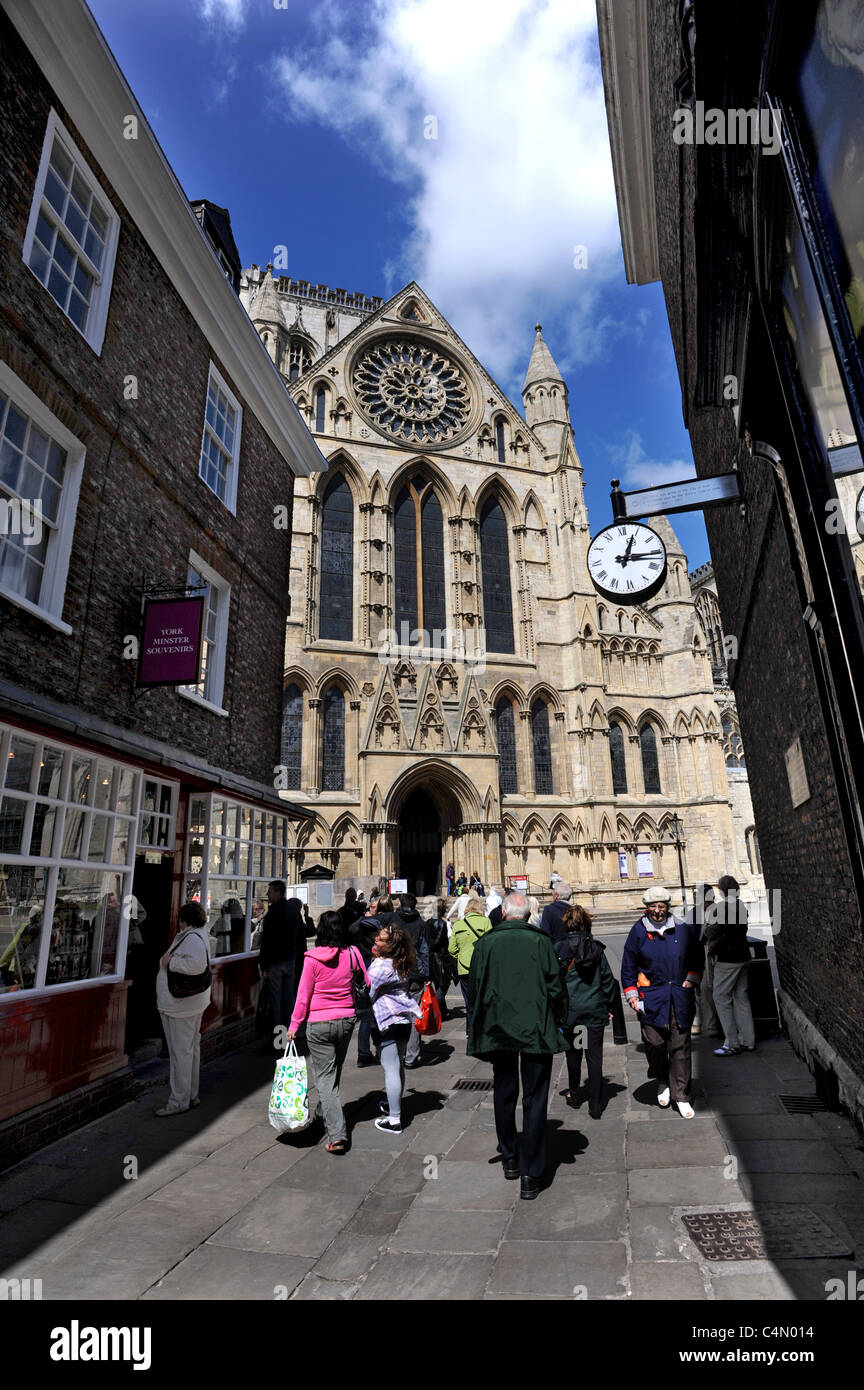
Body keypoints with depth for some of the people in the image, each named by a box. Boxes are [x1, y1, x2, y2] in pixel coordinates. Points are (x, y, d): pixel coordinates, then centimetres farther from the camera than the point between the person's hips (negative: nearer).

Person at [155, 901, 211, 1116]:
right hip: (191, 1004, 11)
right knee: (191, 1049, 18)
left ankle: (179, 1101, 7)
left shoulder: (192, 939, -20)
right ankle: (191, 1096, 31)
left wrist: (169, 962, -24)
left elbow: (197, 964, -37)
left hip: (181, 1007, -11)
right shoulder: (201, 933, 11)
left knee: (180, 1052, -2)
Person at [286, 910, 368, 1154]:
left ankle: (337, 1135, -4)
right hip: (346, 1020, 4)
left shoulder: (312, 959, -15)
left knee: (324, 1076, 4)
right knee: (335, 1071, 23)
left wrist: (294, 1025, 0)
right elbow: (366, 985, 0)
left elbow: (303, 995, -9)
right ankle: (324, 1111, 44)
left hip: (319, 1024, -3)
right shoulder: (352, 953, -8)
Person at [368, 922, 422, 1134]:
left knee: (391, 1068, -2)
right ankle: (394, 1107, 36)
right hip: (404, 1018, 9)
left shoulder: (382, 967, -22)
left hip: (390, 1021, -9)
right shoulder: (401, 964, 4)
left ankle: (394, 1121, 4)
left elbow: (368, 994, -12)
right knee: (398, 1065, 20)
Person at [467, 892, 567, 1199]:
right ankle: (530, 1174, 11)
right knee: (534, 1099, 9)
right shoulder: (541, 942, -10)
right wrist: (559, 1023, 9)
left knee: (504, 1095, 20)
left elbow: (474, 989, -1)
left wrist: (480, 1026, 12)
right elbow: (556, 987, -6)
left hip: (498, 1030, 2)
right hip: (537, 1030, -1)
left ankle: (510, 1159, 35)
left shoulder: (485, 943, -7)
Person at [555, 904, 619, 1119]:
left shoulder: (560, 948, -8)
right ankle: (595, 1105, 9)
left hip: (570, 1009, -1)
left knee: (573, 1052, 17)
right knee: (595, 1056, 7)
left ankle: (573, 1095, 30)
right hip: (595, 1009, 1)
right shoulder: (596, 948, 0)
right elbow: (607, 978, 4)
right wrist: (609, 1007, 14)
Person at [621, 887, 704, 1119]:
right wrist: (631, 995, 0)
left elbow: (698, 957, 17)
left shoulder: (683, 929, 0)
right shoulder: (638, 931, -3)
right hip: (651, 998, -1)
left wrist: (691, 979, 6)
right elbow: (628, 966, 4)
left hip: (680, 996, 1)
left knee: (680, 1047, 5)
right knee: (654, 1043, 1)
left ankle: (680, 1095, 19)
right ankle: (663, 1083, 29)